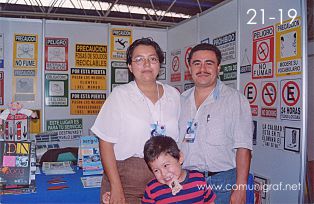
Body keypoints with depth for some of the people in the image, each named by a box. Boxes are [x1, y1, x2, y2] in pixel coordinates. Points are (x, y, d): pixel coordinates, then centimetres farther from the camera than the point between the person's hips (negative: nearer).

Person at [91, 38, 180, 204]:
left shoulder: (174, 95, 7)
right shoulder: (119, 95, -4)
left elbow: (178, 140, 11)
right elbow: (106, 143, -7)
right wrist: (116, 187, -13)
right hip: (126, 178, -3)